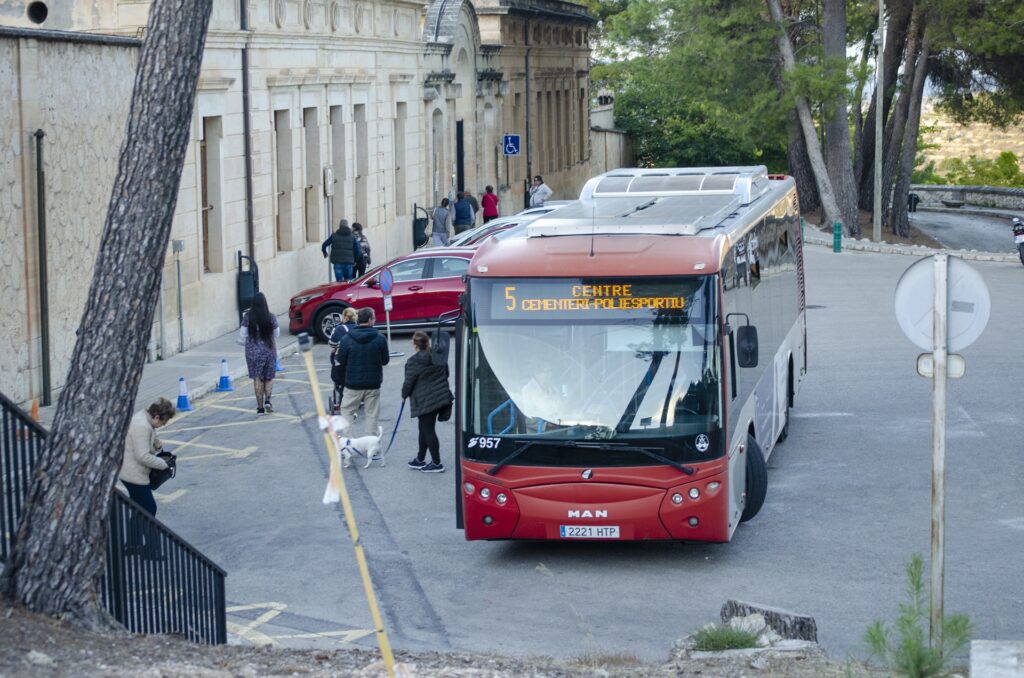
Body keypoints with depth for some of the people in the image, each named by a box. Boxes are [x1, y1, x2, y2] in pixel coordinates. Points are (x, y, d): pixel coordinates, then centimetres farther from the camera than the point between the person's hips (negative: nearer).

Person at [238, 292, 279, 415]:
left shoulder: (247, 317, -8)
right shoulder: (270, 317, -8)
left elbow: (242, 334, -4)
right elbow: (276, 333, 4)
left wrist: (242, 341, 16)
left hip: (253, 350, 0)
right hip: (269, 349, 0)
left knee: (257, 379, 5)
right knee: (269, 377, 14)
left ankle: (260, 407, 3)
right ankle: (267, 400, -7)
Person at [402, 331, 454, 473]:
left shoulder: (413, 361, -17)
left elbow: (409, 382, -11)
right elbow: (446, 373, 14)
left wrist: (404, 394, 9)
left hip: (425, 401, -8)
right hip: (441, 396, 8)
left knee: (427, 430, 0)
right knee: (424, 429, 19)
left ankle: (437, 464, 3)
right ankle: (420, 460, 28)